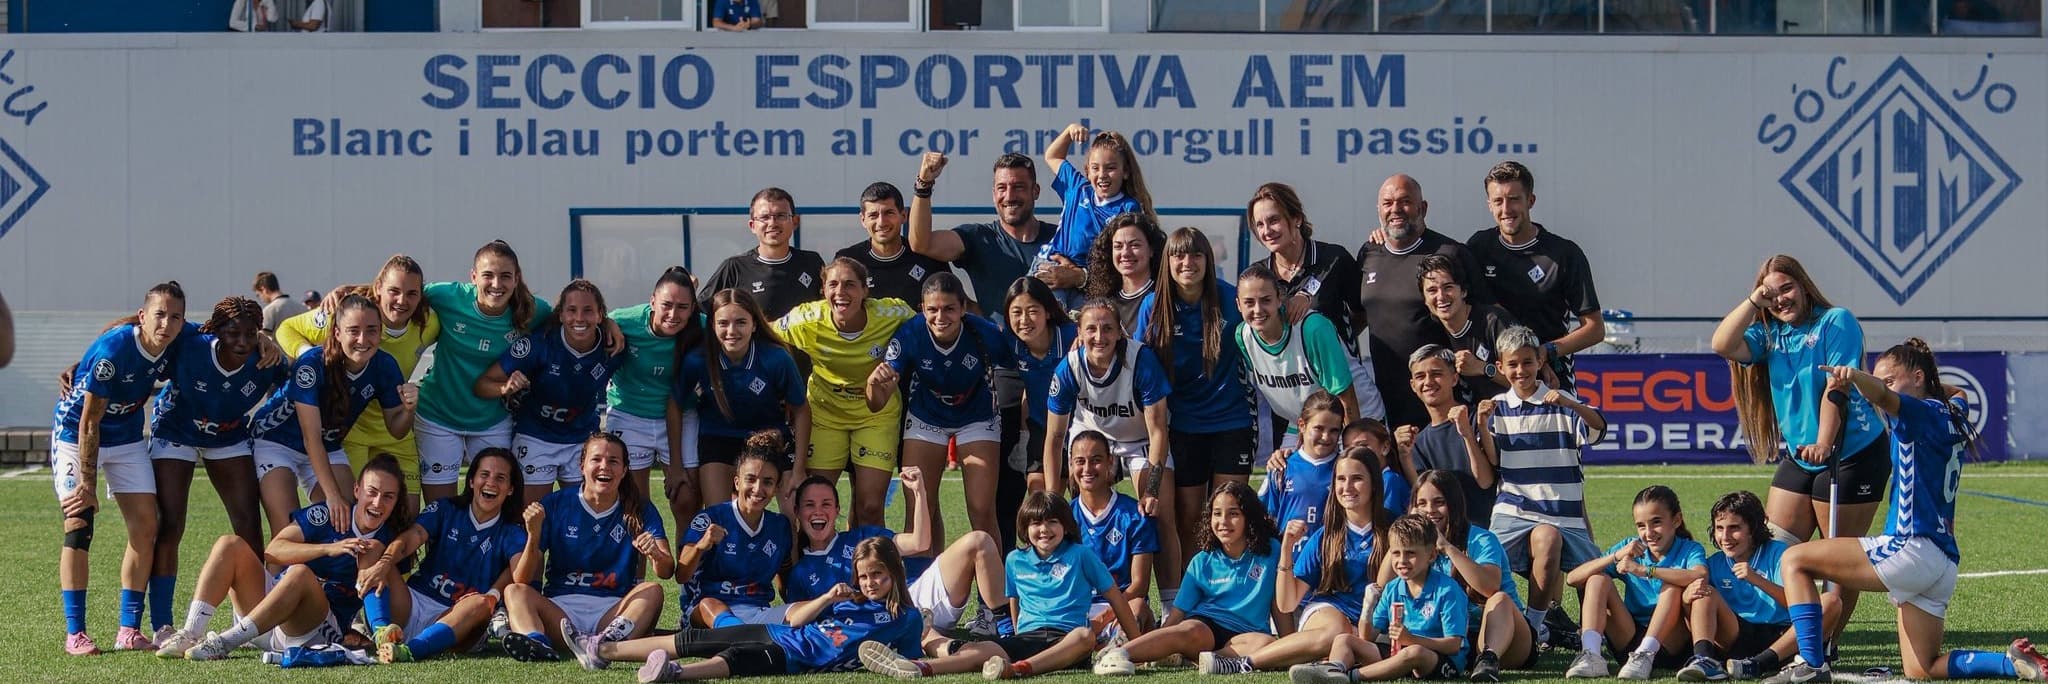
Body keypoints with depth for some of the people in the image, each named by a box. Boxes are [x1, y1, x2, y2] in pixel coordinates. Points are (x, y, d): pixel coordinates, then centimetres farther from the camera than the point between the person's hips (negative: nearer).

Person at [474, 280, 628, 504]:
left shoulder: (611, 348, -16)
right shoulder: (540, 343, -24)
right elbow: (482, 384, -25)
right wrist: (506, 388, -43)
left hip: (583, 439, 3)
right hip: (535, 440, -3)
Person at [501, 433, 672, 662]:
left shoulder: (640, 510, 7)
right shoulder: (555, 506, 5)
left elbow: (667, 572, -6)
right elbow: (522, 580, -1)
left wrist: (656, 556, -31)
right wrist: (534, 536, -21)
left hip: (614, 613, 0)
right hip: (558, 612, 0)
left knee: (653, 591, -26)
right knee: (514, 592, -25)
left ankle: (604, 645, -57)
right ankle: (537, 644, -60)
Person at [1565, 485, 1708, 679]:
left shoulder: (1689, 550, -3)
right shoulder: (1630, 548, 6)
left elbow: (1700, 575, -31)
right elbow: (1572, 578, -3)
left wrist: (1644, 570, -31)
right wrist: (1616, 556, -16)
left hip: (1668, 641, -3)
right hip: (1629, 639, 3)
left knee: (1673, 586, -24)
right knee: (1598, 580, -12)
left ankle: (1645, 654, -37)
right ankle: (1590, 654, -32)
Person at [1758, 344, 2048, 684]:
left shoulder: (1926, 412, -4)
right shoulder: (1953, 413, 20)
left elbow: (1882, 396, -29)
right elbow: (1956, 392, 48)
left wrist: (1853, 375, -48)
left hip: (1911, 548, -10)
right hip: (1943, 564, 10)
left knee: (1794, 560, -5)